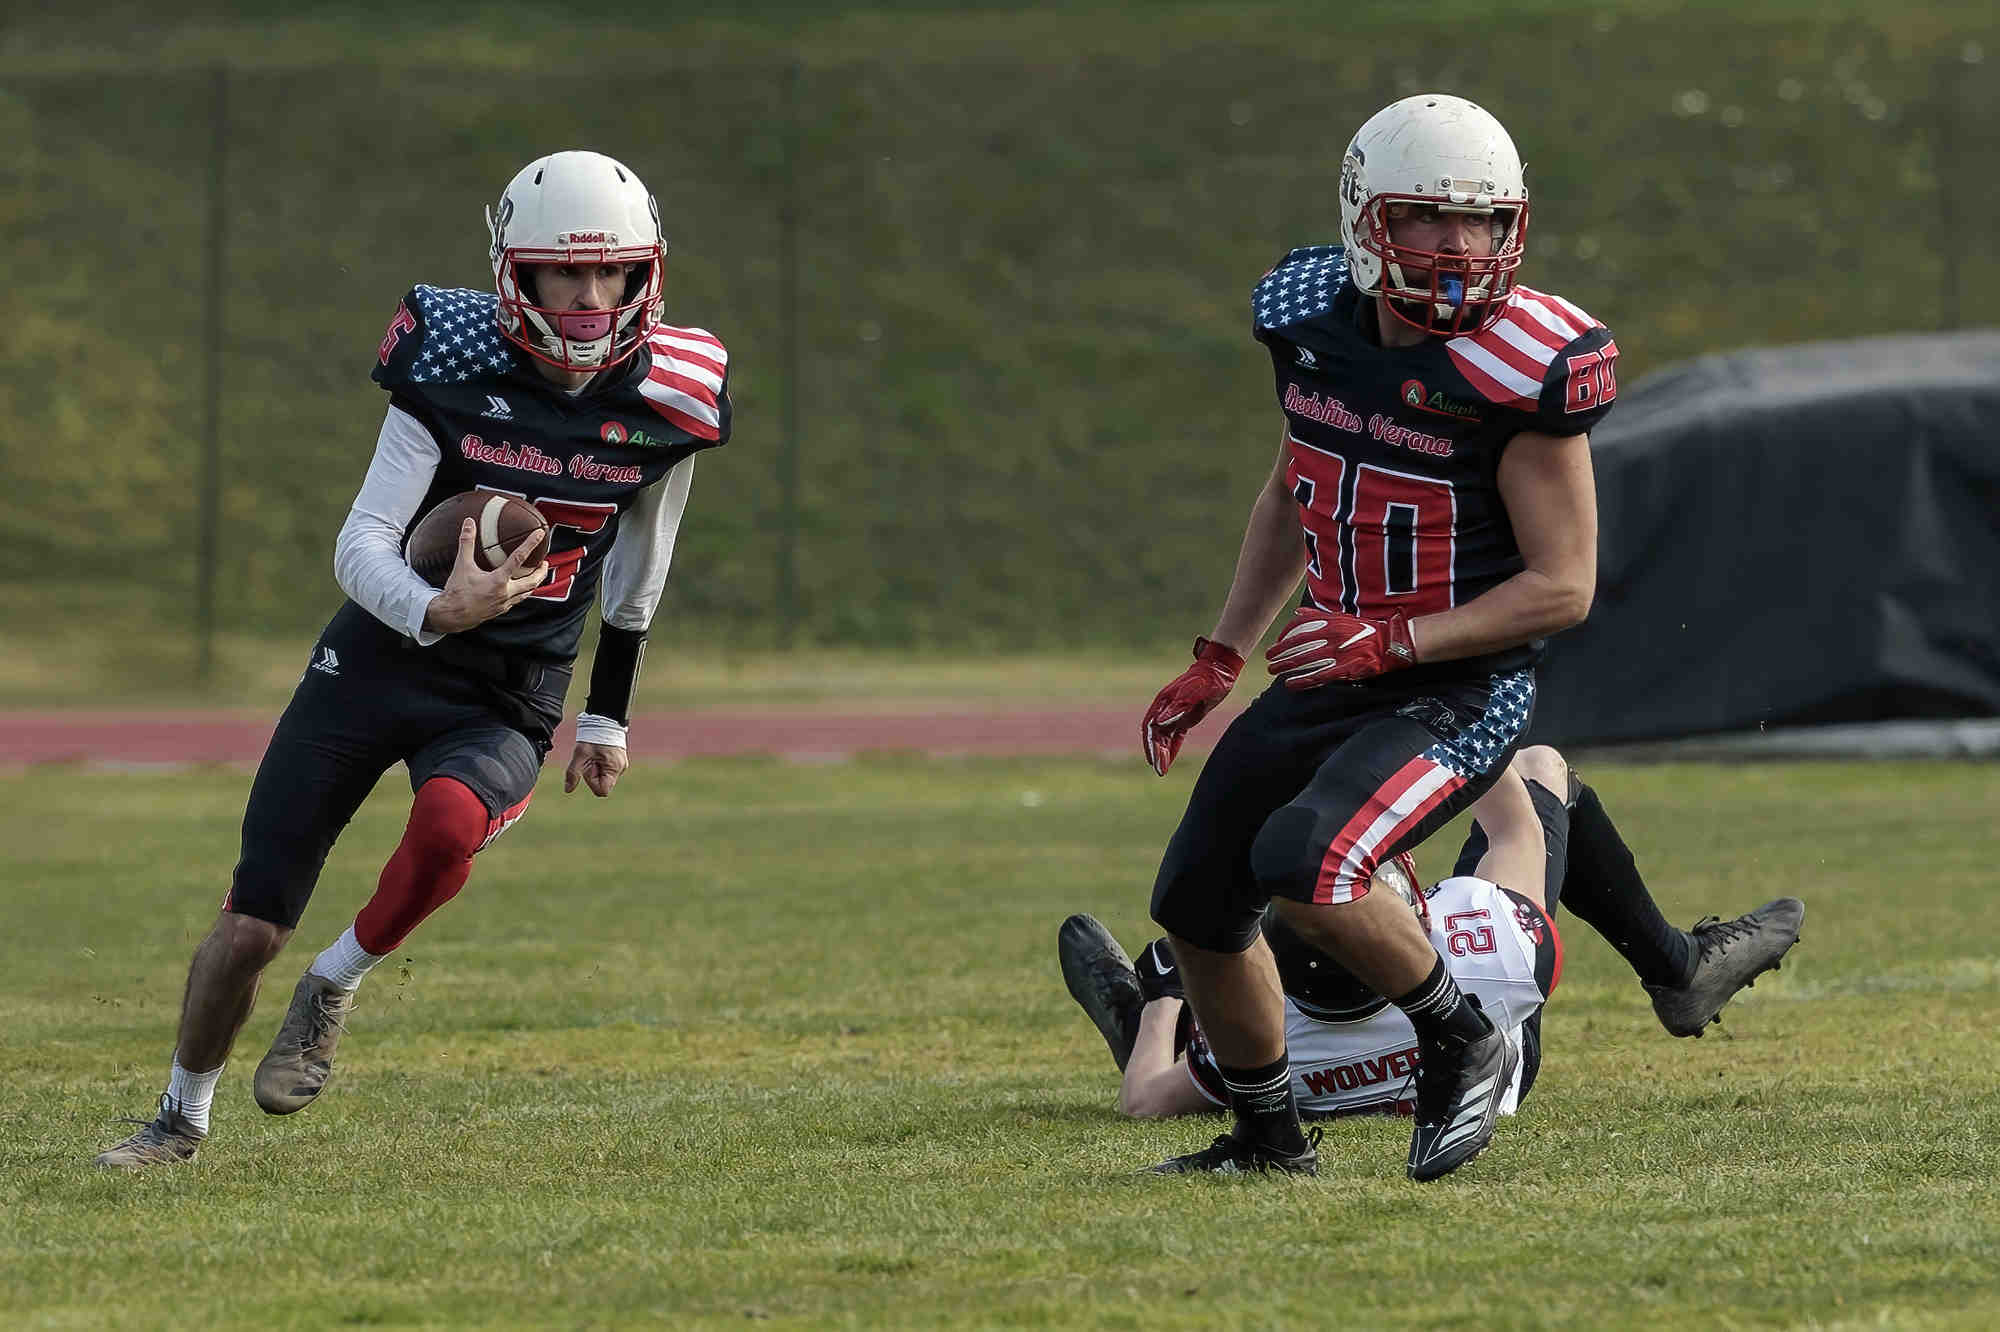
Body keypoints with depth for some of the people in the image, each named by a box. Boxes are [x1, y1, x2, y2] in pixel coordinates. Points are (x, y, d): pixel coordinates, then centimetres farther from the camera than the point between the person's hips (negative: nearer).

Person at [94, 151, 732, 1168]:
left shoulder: (665, 400, -6)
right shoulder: (456, 368, -13)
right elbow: (361, 544, -15)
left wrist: (608, 718, 18)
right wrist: (437, 609, -36)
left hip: (509, 700, 0)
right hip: (381, 656, 0)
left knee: (450, 822, -36)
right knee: (249, 930, 0)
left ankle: (335, 986, -6)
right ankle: (182, 1115, 29)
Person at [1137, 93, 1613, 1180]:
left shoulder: (1521, 371, -21)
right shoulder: (1313, 322, -1)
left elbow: (1563, 586, -18)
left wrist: (1390, 640, -25)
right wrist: (1217, 661, 12)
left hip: (1459, 693, -7)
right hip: (1331, 680, 7)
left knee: (1302, 867, -28)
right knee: (1196, 906, 11)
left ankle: (1464, 1047, -4)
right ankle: (1268, 1139, 34)